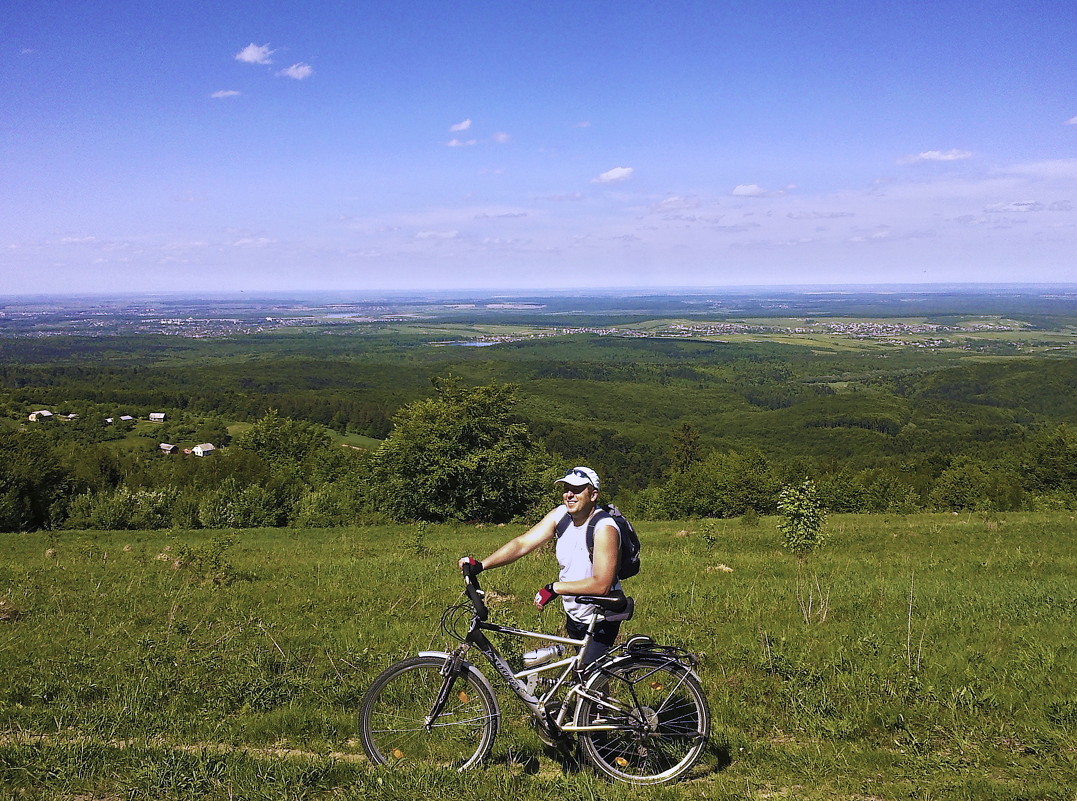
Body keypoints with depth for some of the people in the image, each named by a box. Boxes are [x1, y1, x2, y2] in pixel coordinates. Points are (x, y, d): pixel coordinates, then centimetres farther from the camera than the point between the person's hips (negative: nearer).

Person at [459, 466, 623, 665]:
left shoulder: (604, 528, -25)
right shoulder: (560, 515, -6)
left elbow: (601, 585, -31)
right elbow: (523, 543, -12)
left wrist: (554, 588, -30)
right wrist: (481, 565, -24)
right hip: (574, 616, 7)